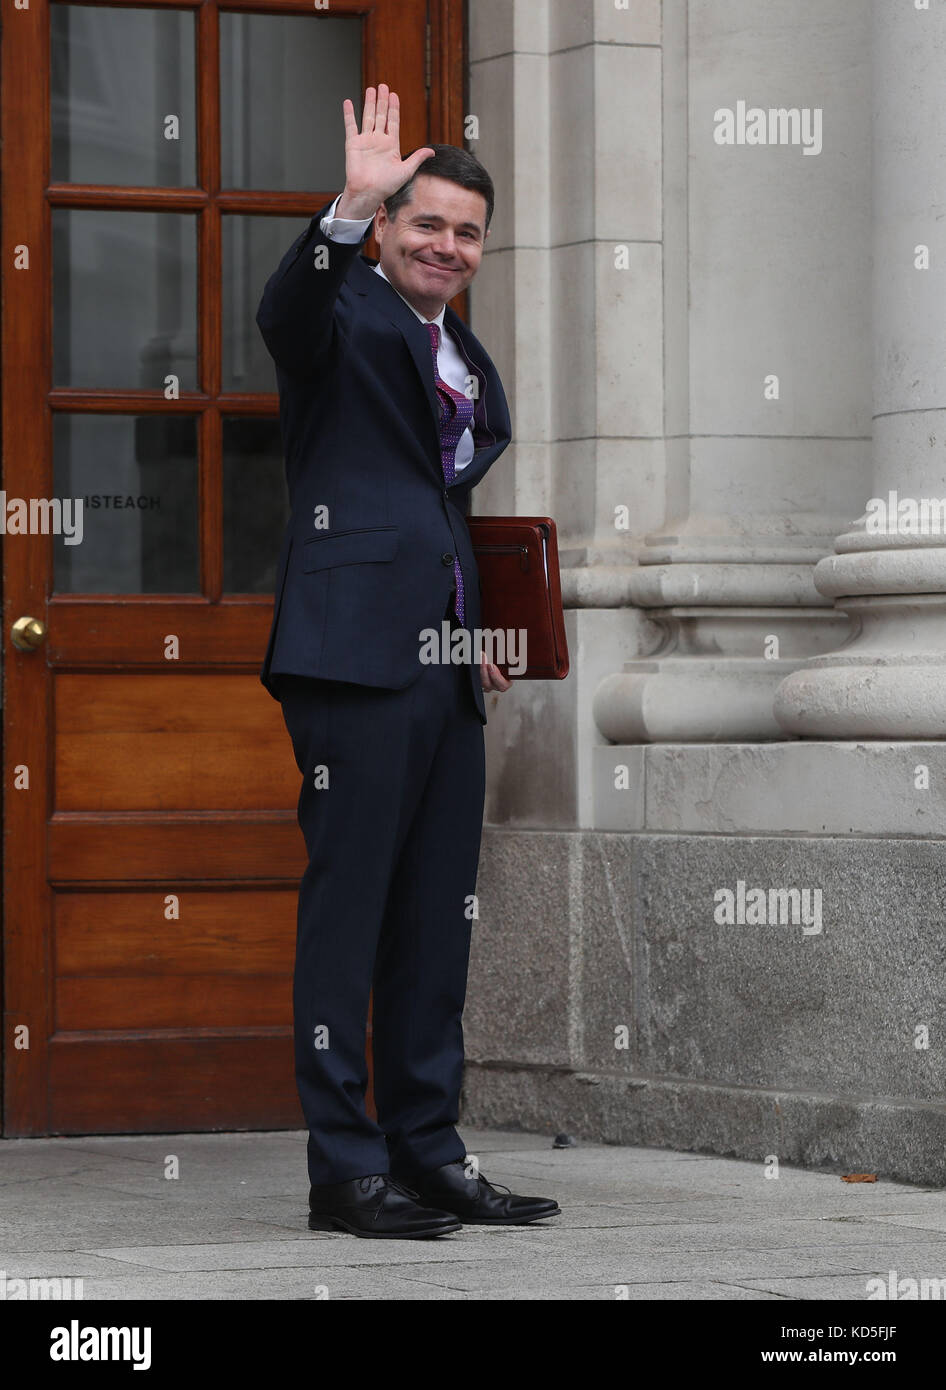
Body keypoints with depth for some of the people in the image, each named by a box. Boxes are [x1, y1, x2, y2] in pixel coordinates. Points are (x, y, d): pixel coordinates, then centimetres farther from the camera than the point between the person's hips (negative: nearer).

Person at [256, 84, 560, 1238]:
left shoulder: (468, 360, 22)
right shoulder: (350, 313, -1)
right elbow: (287, 314, -25)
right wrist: (350, 210, -41)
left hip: (446, 664, 8)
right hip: (358, 654, -8)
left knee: (437, 918, 10)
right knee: (348, 907, -7)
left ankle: (429, 1153, 16)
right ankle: (345, 1168, -5)